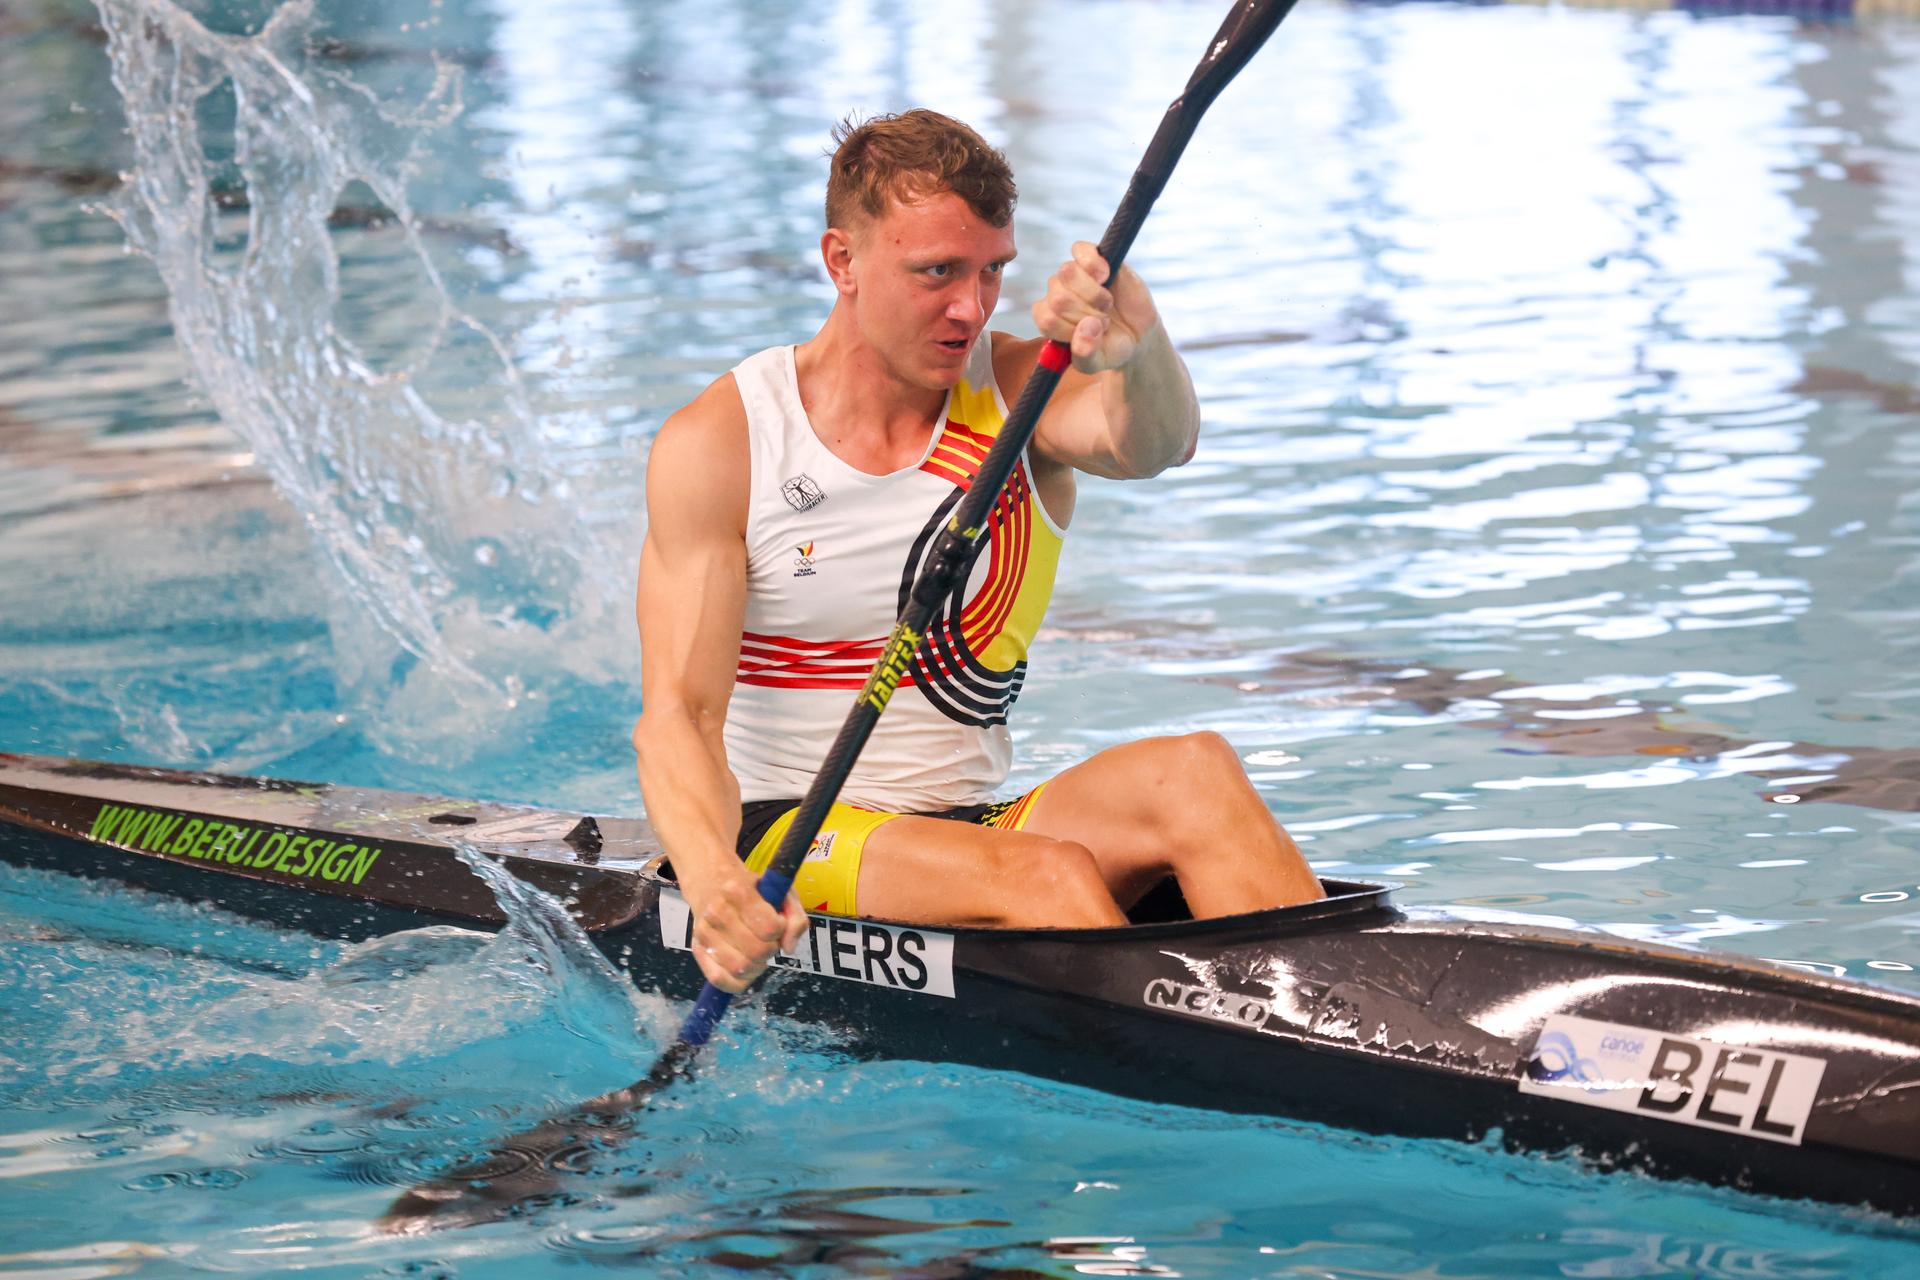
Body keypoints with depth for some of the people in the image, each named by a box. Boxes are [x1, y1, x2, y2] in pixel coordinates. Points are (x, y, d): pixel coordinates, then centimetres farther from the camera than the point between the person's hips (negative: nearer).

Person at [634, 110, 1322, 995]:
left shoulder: (1019, 389, 1)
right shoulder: (716, 445, -7)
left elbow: (1153, 444, -23)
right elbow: (677, 714, -15)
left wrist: (1137, 351, -49)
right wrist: (714, 882, -36)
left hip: (974, 822, 4)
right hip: (787, 839, -3)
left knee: (1193, 775, -26)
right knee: (1047, 875, -32)